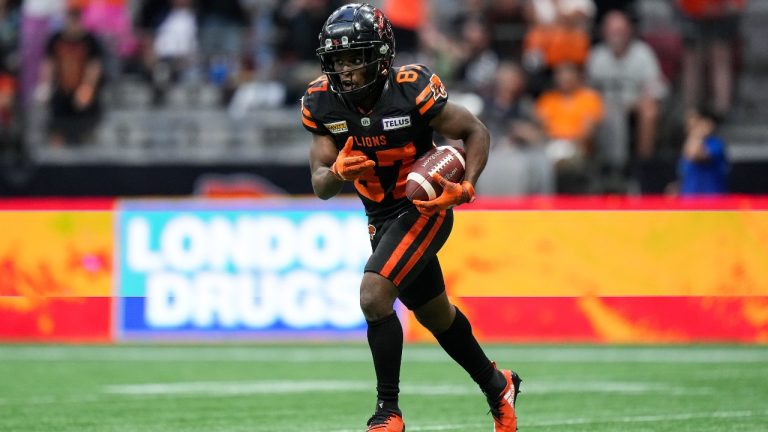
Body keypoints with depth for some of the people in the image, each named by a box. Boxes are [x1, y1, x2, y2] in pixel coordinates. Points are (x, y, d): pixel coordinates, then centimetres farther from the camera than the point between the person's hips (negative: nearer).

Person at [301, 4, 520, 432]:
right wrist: (338, 173, -31)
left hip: (424, 209, -6)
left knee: (374, 296, -24)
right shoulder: (322, 103, -11)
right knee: (436, 316, 21)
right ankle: (497, 386, 43)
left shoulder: (412, 90, -24)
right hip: (381, 217, 6)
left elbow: (476, 132, -11)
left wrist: (465, 188, -24)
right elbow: (321, 186, -9)